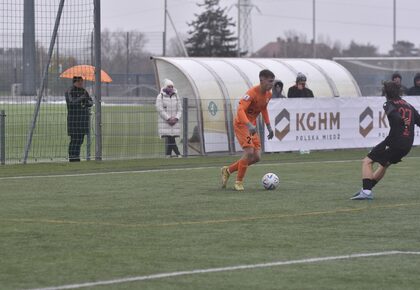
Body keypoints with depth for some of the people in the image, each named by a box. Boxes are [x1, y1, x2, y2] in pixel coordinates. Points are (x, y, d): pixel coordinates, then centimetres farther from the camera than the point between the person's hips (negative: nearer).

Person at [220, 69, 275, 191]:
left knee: (256, 157, 1)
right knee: (249, 152, -21)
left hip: (252, 125, 8)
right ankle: (239, 183, -7)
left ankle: (228, 170, 18)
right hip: (241, 124, -8)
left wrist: (269, 126, 16)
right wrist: (249, 125, -44)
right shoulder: (252, 93, -23)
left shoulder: (268, 94, 3)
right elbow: (240, 109, -31)